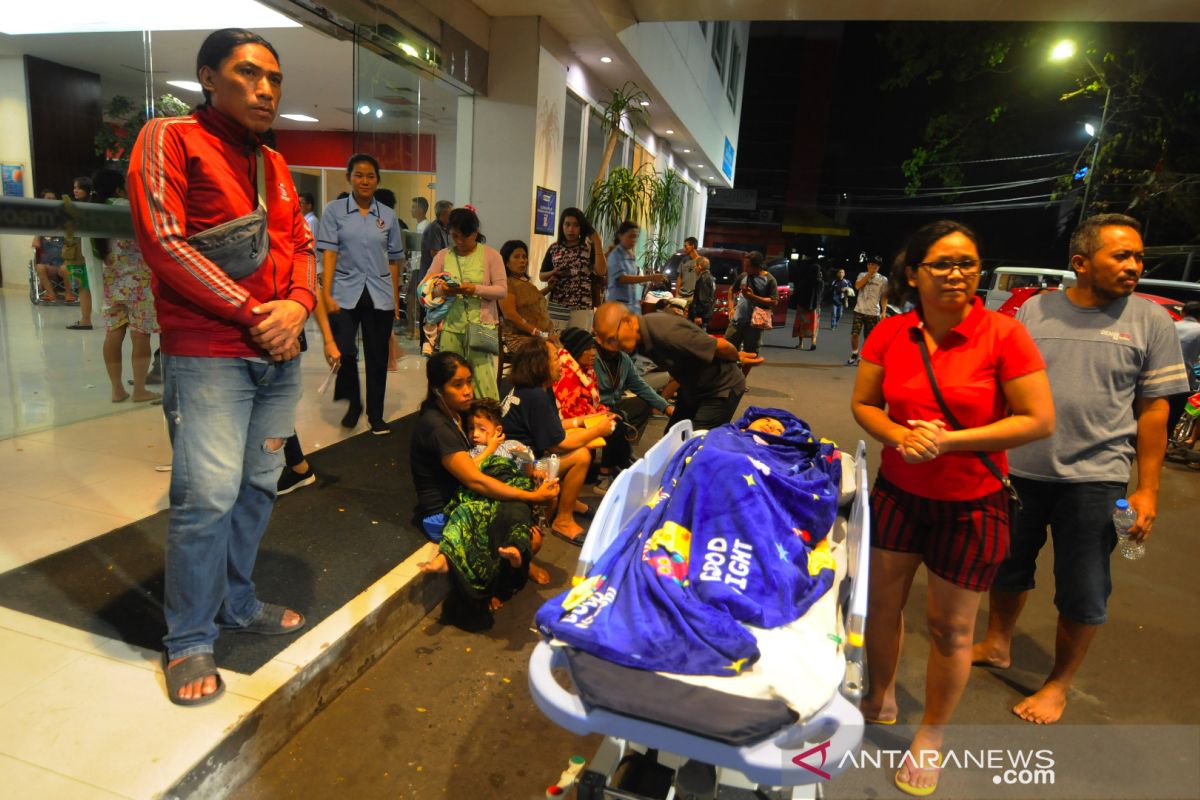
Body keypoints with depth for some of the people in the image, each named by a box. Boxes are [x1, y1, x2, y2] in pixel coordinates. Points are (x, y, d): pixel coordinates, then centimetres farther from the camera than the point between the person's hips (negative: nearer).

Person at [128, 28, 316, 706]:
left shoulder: (275, 164, 18)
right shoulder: (170, 139, -2)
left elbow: (302, 246, 16)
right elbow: (164, 241, -12)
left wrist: (296, 305, -5)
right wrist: (253, 312, -13)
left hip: (279, 353, 7)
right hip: (209, 354, -6)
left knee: (258, 486, 11)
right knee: (209, 496, -9)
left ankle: (238, 602, 28)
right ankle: (190, 640, 9)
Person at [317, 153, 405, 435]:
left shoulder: (388, 216, 8)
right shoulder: (334, 210, 3)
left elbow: (393, 260, 10)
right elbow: (329, 253, -3)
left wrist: (396, 299, 8)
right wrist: (326, 294, -12)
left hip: (379, 295, 2)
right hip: (345, 293, -2)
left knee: (377, 358, 6)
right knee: (344, 352, -11)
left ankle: (376, 415, 20)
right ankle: (353, 404, 17)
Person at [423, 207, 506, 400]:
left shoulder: (491, 255, 2)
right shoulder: (442, 255, 10)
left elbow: (502, 290, -3)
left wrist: (475, 289, -18)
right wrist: (440, 289, -15)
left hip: (480, 326, -3)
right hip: (449, 326, 3)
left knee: (483, 380, -8)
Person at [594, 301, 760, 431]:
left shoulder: (666, 333, -37)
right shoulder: (641, 337, -11)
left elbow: (721, 345, -25)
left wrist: (738, 359, -9)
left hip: (722, 388, -8)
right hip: (692, 388, 8)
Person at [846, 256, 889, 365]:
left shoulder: (883, 279, 2)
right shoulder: (862, 275, 7)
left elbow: (884, 297, 4)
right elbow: (857, 286, -11)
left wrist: (883, 312, -4)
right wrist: (869, 274, -12)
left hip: (873, 313, -1)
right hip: (859, 311, 1)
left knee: (868, 338, 3)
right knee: (854, 334, -7)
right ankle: (854, 355, 11)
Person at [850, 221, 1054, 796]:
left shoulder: (1003, 334, -15)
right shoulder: (891, 333, -4)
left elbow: (1040, 420, -14)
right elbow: (863, 403, 3)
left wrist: (949, 440, -21)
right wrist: (901, 435, -17)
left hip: (971, 503, -3)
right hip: (897, 491, 3)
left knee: (950, 624, 10)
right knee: (881, 601, 15)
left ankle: (932, 734, 34)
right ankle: (879, 701, 42)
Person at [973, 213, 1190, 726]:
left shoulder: (1149, 322, -1)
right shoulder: (1035, 310, 1)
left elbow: (1153, 410, 0)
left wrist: (1147, 489, -3)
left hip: (1094, 476, -1)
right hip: (1020, 469, 2)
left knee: (1083, 593, 9)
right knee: (1008, 567, 18)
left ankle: (1059, 685, 29)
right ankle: (997, 646, 41)